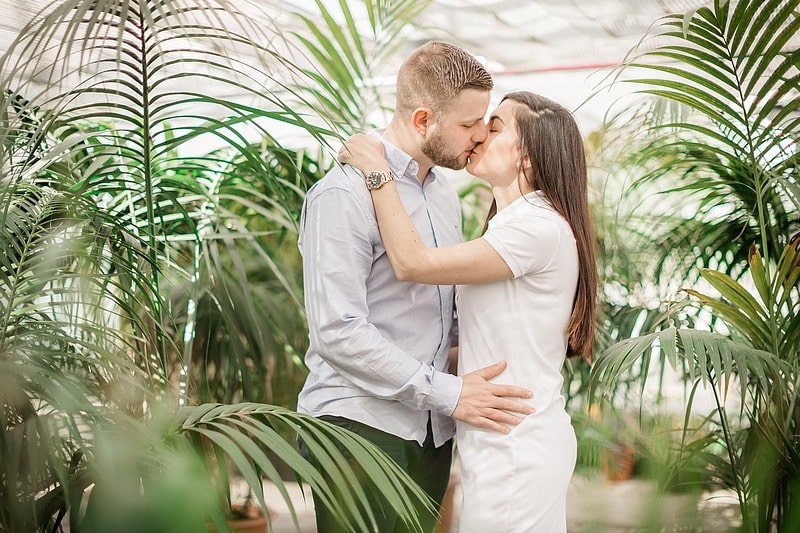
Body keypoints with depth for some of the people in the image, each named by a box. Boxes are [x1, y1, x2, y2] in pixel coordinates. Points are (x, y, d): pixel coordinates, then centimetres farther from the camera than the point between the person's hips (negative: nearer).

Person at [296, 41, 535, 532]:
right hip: (358, 423, -7)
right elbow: (338, 331, -18)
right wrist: (446, 393, -18)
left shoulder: (445, 194, 16)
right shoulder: (344, 194, -12)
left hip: (431, 431, 8)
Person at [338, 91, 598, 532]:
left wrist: (375, 170, -13)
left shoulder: (540, 229, -19)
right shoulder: (513, 224, 13)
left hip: (515, 448, -9)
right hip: (514, 441, 9)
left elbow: (412, 262, -22)